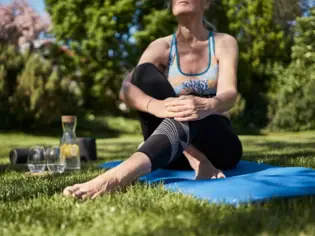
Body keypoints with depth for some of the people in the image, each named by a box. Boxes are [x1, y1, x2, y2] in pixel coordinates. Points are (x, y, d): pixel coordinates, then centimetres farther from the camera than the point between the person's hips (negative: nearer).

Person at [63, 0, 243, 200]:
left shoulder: (224, 43, 1)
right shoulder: (161, 46, 2)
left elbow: (230, 95, -19)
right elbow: (126, 90, -17)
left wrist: (207, 106, -45)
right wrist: (157, 106, -42)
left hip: (219, 146, -1)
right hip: (176, 153, 2)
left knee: (187, 113, -36)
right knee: (144, 72, -20)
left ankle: (120, 175, -59)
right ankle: (196, 160, -32)